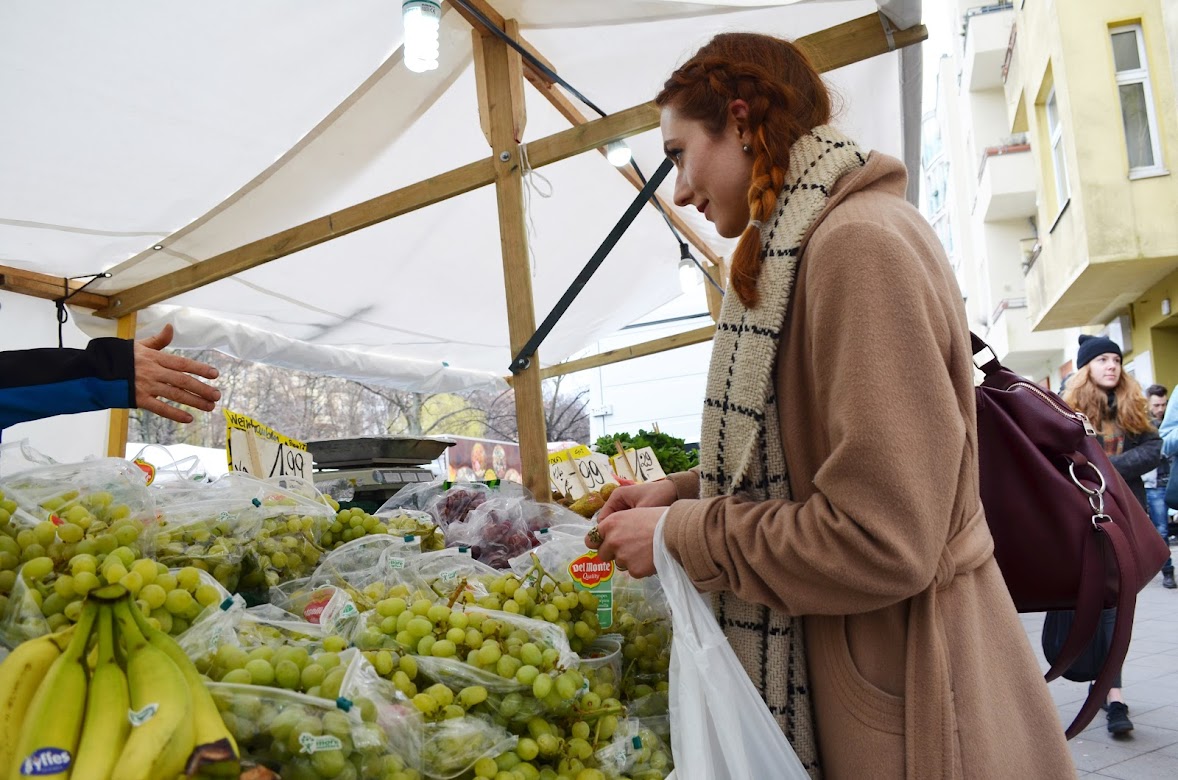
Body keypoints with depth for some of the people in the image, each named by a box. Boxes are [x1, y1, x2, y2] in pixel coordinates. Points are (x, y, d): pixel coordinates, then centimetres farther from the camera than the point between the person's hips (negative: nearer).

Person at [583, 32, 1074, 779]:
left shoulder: (860, 244, -21)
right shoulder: (801, 248, 9)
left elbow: (878, 542, -25)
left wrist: (679, 536, -16)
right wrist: (684, 491, 4)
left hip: (898, 678, -9)